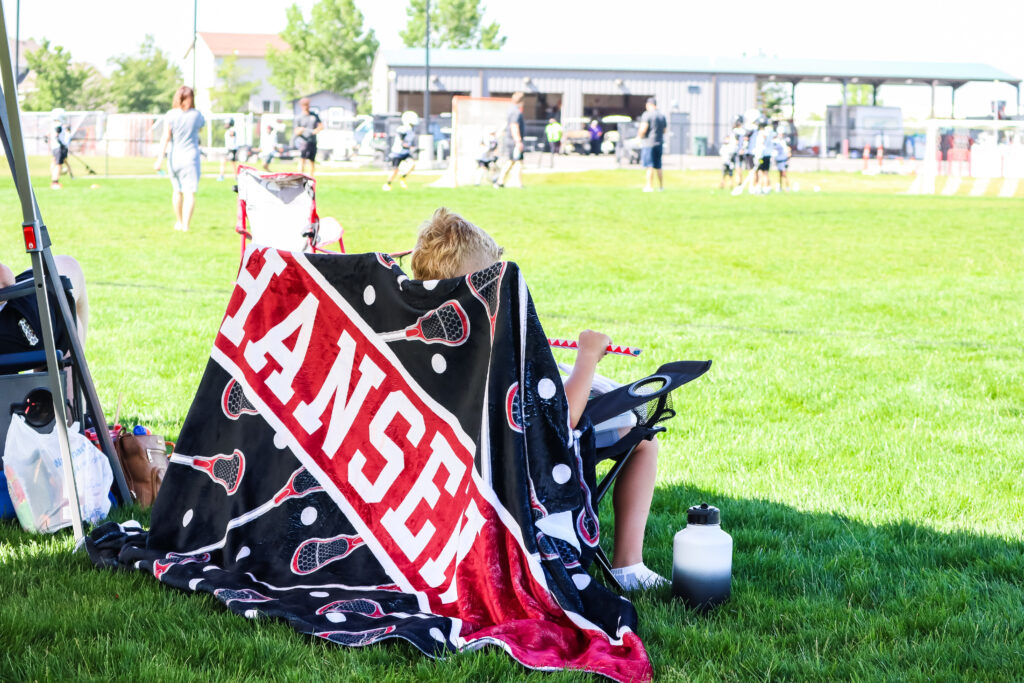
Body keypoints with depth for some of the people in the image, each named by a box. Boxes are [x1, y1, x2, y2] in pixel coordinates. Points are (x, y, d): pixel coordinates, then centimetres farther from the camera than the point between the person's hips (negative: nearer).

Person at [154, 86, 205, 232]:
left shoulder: (171, 115, -5)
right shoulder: (196, 114, -3)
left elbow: (166, 138, -9)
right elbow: (202, 125, 19)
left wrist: (160, 158, -9)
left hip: (174, 157, 2)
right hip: (191, 157, -2)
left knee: (177, 191, 17)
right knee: (190, 193, -5)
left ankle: (179, 222, 29)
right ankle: (186, 224, -16)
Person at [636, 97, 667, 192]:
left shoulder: (647, 114, -10)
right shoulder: (662, 115, 11)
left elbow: (643, 129, -17)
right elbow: (664, 130, 17)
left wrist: (639, 136, 1)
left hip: (648, 142, -6)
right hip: (659, 143, 7)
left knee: (650, 166, -5)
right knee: (658, 166, 14)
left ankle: (649, 186, -5)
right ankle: (661, 185, 18)